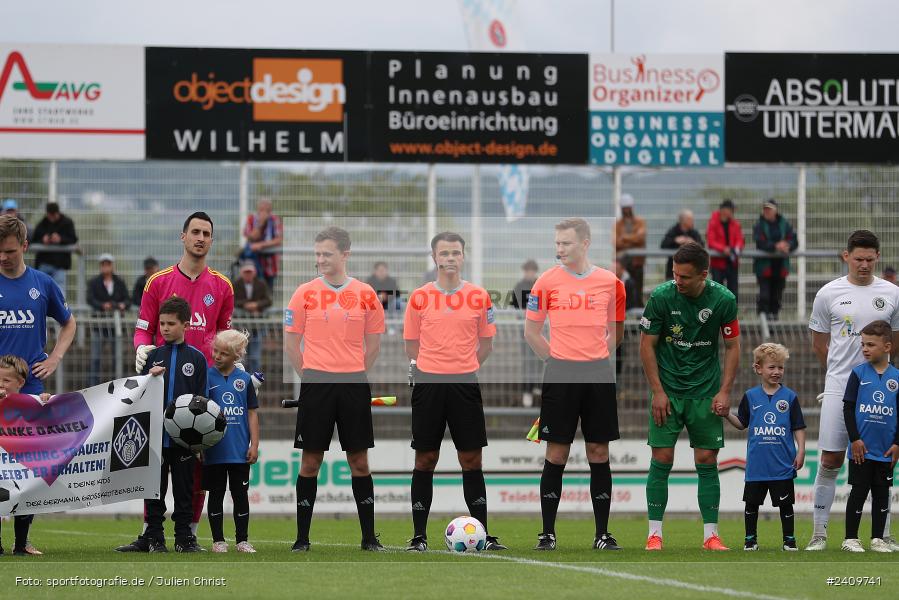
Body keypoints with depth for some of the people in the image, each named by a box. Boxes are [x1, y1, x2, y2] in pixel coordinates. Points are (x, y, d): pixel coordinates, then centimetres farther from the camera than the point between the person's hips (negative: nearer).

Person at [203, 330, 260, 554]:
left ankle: (242, 540, 13)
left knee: (241, 494, 6)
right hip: (215, 449, -1)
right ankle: (218, 540, 13)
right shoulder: (207, 377, 0)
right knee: (216, 494, 6)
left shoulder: (244, 379, 5)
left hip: (240, 450, 1)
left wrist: (254, 444, 1)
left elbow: (252, 414, 7)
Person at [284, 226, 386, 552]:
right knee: (310, 460, 1)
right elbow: (291, 342, 6)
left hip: (354, 385, 1)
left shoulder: (365, 294, 3)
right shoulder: (306, 293, 1)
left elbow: (373, 343, 11)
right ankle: (302, 536, 6)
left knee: (359, 460, 4)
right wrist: (310, 375, 2)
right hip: (316, 384, -1)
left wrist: (354, 373, 6)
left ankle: (369, 536, 10)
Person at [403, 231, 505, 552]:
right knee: (425, 460, 3)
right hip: (428, 385, 0)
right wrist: (435, 367, 7)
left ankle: (483, 534, 7)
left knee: (471, 460, 2)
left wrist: (462, 367, 8)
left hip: (465, 385, 0)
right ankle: (419, 535, 8)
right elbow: (411, 346, 10)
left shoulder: (479, 297, 3)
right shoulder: (419, 297, 2)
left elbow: (485, 344, 11)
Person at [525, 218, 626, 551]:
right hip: (560, 377, -1)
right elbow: (531, 331, 8)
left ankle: (602, 534, 9)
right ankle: (548, 533, 4)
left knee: (599, 454, 4)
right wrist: (557, 359, 4)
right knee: (556, 454, -1)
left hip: (599, 377, 1)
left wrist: (593, 357, 6)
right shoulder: (546, 282, 0)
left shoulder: (610, 283, 3)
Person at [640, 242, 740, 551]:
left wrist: (724, 391, -6)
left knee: (707, 461, 0)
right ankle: (655, 533, 2)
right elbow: (647, 345, -4)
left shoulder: (723, 299, -9)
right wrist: (657, 391, -9)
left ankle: (711, 534, 6)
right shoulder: (661, 296, -12)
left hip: (706, 393, 1)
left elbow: (732, 346, 1)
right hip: (667, 391, -1)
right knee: (662, 459, -5)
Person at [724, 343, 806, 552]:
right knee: (752, 502, 7)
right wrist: (727, 414, -5)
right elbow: (742, 423, 11)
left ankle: (789, 539, 14)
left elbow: (798, 427, 4)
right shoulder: (750, 396, 4)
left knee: (785, 503, 3)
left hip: (783, 464, -1)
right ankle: (750, 539, 19)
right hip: (756, 464, 1)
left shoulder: (789, 397, 1)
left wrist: (801, 450, -4)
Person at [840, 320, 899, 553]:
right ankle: (850, 538, 7)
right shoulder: (859, 373, -3)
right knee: (858, 492, 0)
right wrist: (855, 439, -10)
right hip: (862, 448, -2)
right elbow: (848, 407, -3)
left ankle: (878, 539, 15)